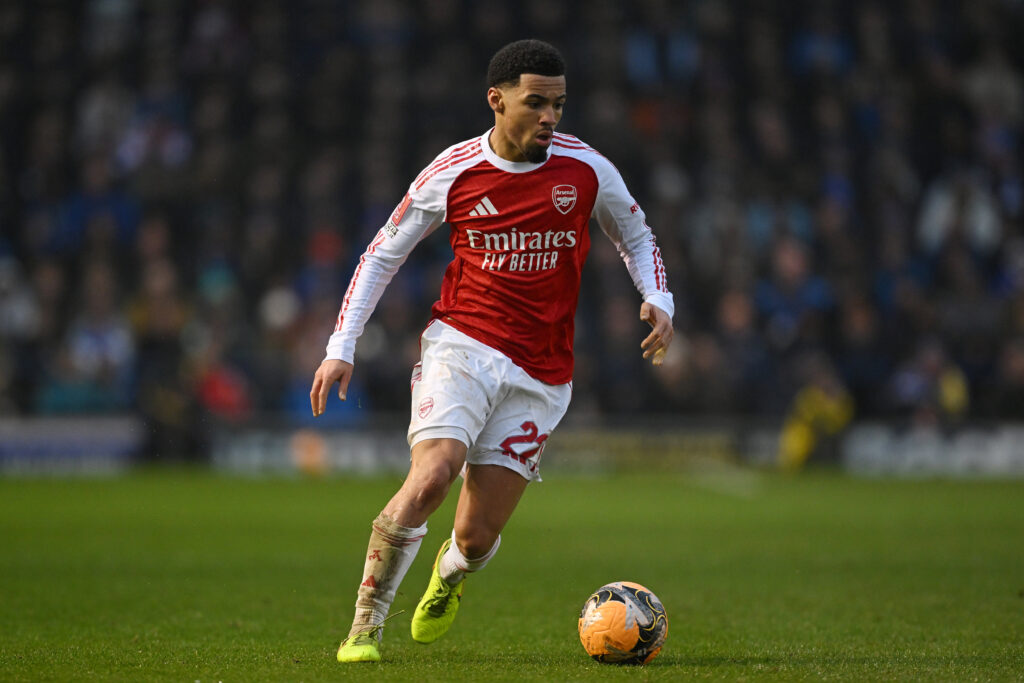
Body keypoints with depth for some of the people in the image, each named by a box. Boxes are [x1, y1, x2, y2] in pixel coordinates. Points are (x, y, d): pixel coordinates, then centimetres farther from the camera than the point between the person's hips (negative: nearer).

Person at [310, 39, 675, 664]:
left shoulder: (587, 171, -1)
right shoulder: (453, 173, -4)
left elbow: (636, 236, 18)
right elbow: (383, 253, 7)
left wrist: (658, 300, -1)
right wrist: (342, 347, 0)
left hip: (541, 375, 1)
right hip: (461, 344, -1)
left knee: (478, 536, -1)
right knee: (431, 477, -27)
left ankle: (449, 575, 39)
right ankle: (366, 625, -10)